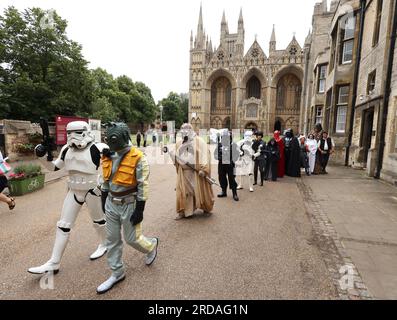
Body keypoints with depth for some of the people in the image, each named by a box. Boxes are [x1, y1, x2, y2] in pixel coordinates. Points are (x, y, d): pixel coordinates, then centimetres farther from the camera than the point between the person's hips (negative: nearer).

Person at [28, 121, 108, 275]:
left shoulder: (98, 149, -20)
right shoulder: (67, 149, 0)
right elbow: (55, 167, 11)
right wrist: (43, 155, -2)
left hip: (92, 191, -6)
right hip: (74, 191, 6)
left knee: (98, 220, 14)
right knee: (63, 225, 7)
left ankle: (104, 245, 41)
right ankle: (54, 263, 18)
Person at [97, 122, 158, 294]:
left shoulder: (138, 158, -19)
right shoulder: (108, 156, 1)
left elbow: (143, 186, -18)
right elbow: (106, 181, 13)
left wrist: (139, 210, -18)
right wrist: (104, 201, 16)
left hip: (129, 205, -6)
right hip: (111, 204, 7)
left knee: (132, 238, 7)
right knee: (112, 240, 13)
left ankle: (151, 245, 40)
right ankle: (117, 273, 31)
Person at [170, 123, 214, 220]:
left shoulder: (199, 141, -4)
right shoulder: (179, 144, 14)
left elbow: (204, 154, -13)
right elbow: (176, 157, 22)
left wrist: (203, 169, -22)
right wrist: (173, 155, -2)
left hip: (197, 172, -4)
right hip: (183, 173, 4)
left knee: (200, 191, 7)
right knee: (183, 192, 4)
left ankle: (207, 209, 27)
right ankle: (183, 212, 14)